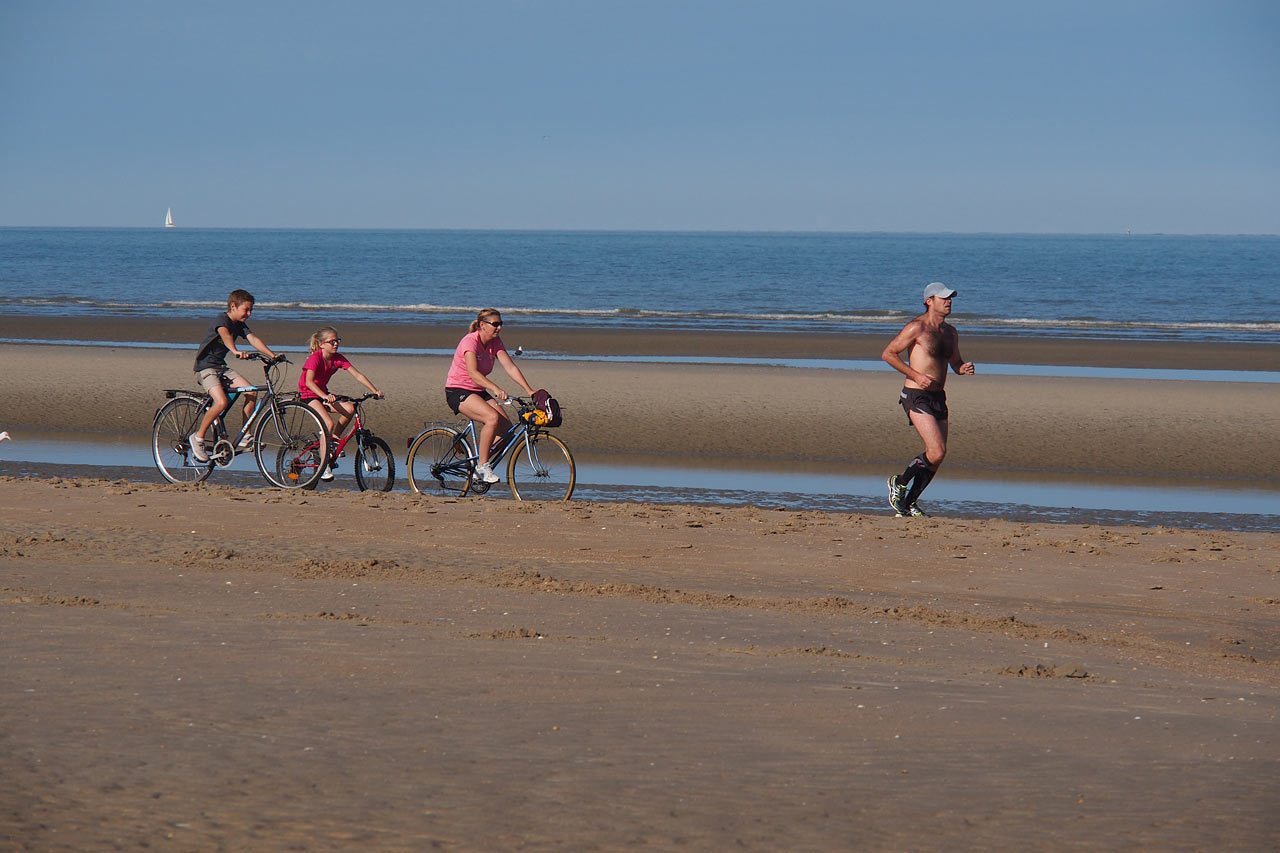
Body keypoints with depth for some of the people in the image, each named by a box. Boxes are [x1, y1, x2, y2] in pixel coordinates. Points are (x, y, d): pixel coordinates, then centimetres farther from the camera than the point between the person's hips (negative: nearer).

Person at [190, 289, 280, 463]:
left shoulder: (240, 325, 8)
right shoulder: (221, 320, -17)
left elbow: (253, 339, -5)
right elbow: (225, 335, -38)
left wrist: (273, 356, -20)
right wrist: (235, 351, -58)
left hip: (221, 367, 8)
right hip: (205, 367, -8)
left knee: (252, 391, -9)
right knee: (222, 402, -28)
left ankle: (245, 438, -2)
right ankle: (198, 437, -11)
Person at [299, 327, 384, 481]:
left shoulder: (338, 359, -3)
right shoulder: (315, 358, -21)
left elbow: (358, 375, -7)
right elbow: (309, 382, -35)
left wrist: (375, 391, -19)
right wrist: (325, 397, -50)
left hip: (323, 394, 7)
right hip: (308, 396, -7)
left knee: (349, 409, -17)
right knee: (329, 424, -27)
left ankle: (332, 441, 1)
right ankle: (323, 465, -20)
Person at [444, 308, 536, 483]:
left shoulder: (496, 342, 3)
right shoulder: (470, 341, -19)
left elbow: (510, 367, -3)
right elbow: (473, 373, -32)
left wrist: (530, 391, -15)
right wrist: (496, 389, -46)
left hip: (478, 391, 8)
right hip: (458, 391, -8)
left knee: (506, 427, -10)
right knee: (493, 418, -31)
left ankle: (480, 469, 7)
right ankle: (482, 466, -21)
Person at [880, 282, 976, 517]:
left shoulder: (951, 333, 13)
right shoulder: (917, 328, -10)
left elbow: (955, 363, 26)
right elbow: (888, 354, -10)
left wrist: (964, 368, 1)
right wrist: (916, 375, -17)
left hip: (938, 398, 8)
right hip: (916, 397, -8)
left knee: (935, 457, 7)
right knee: (937, 452, -17)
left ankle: (909, 503, 20)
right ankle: (899, 482, 4)